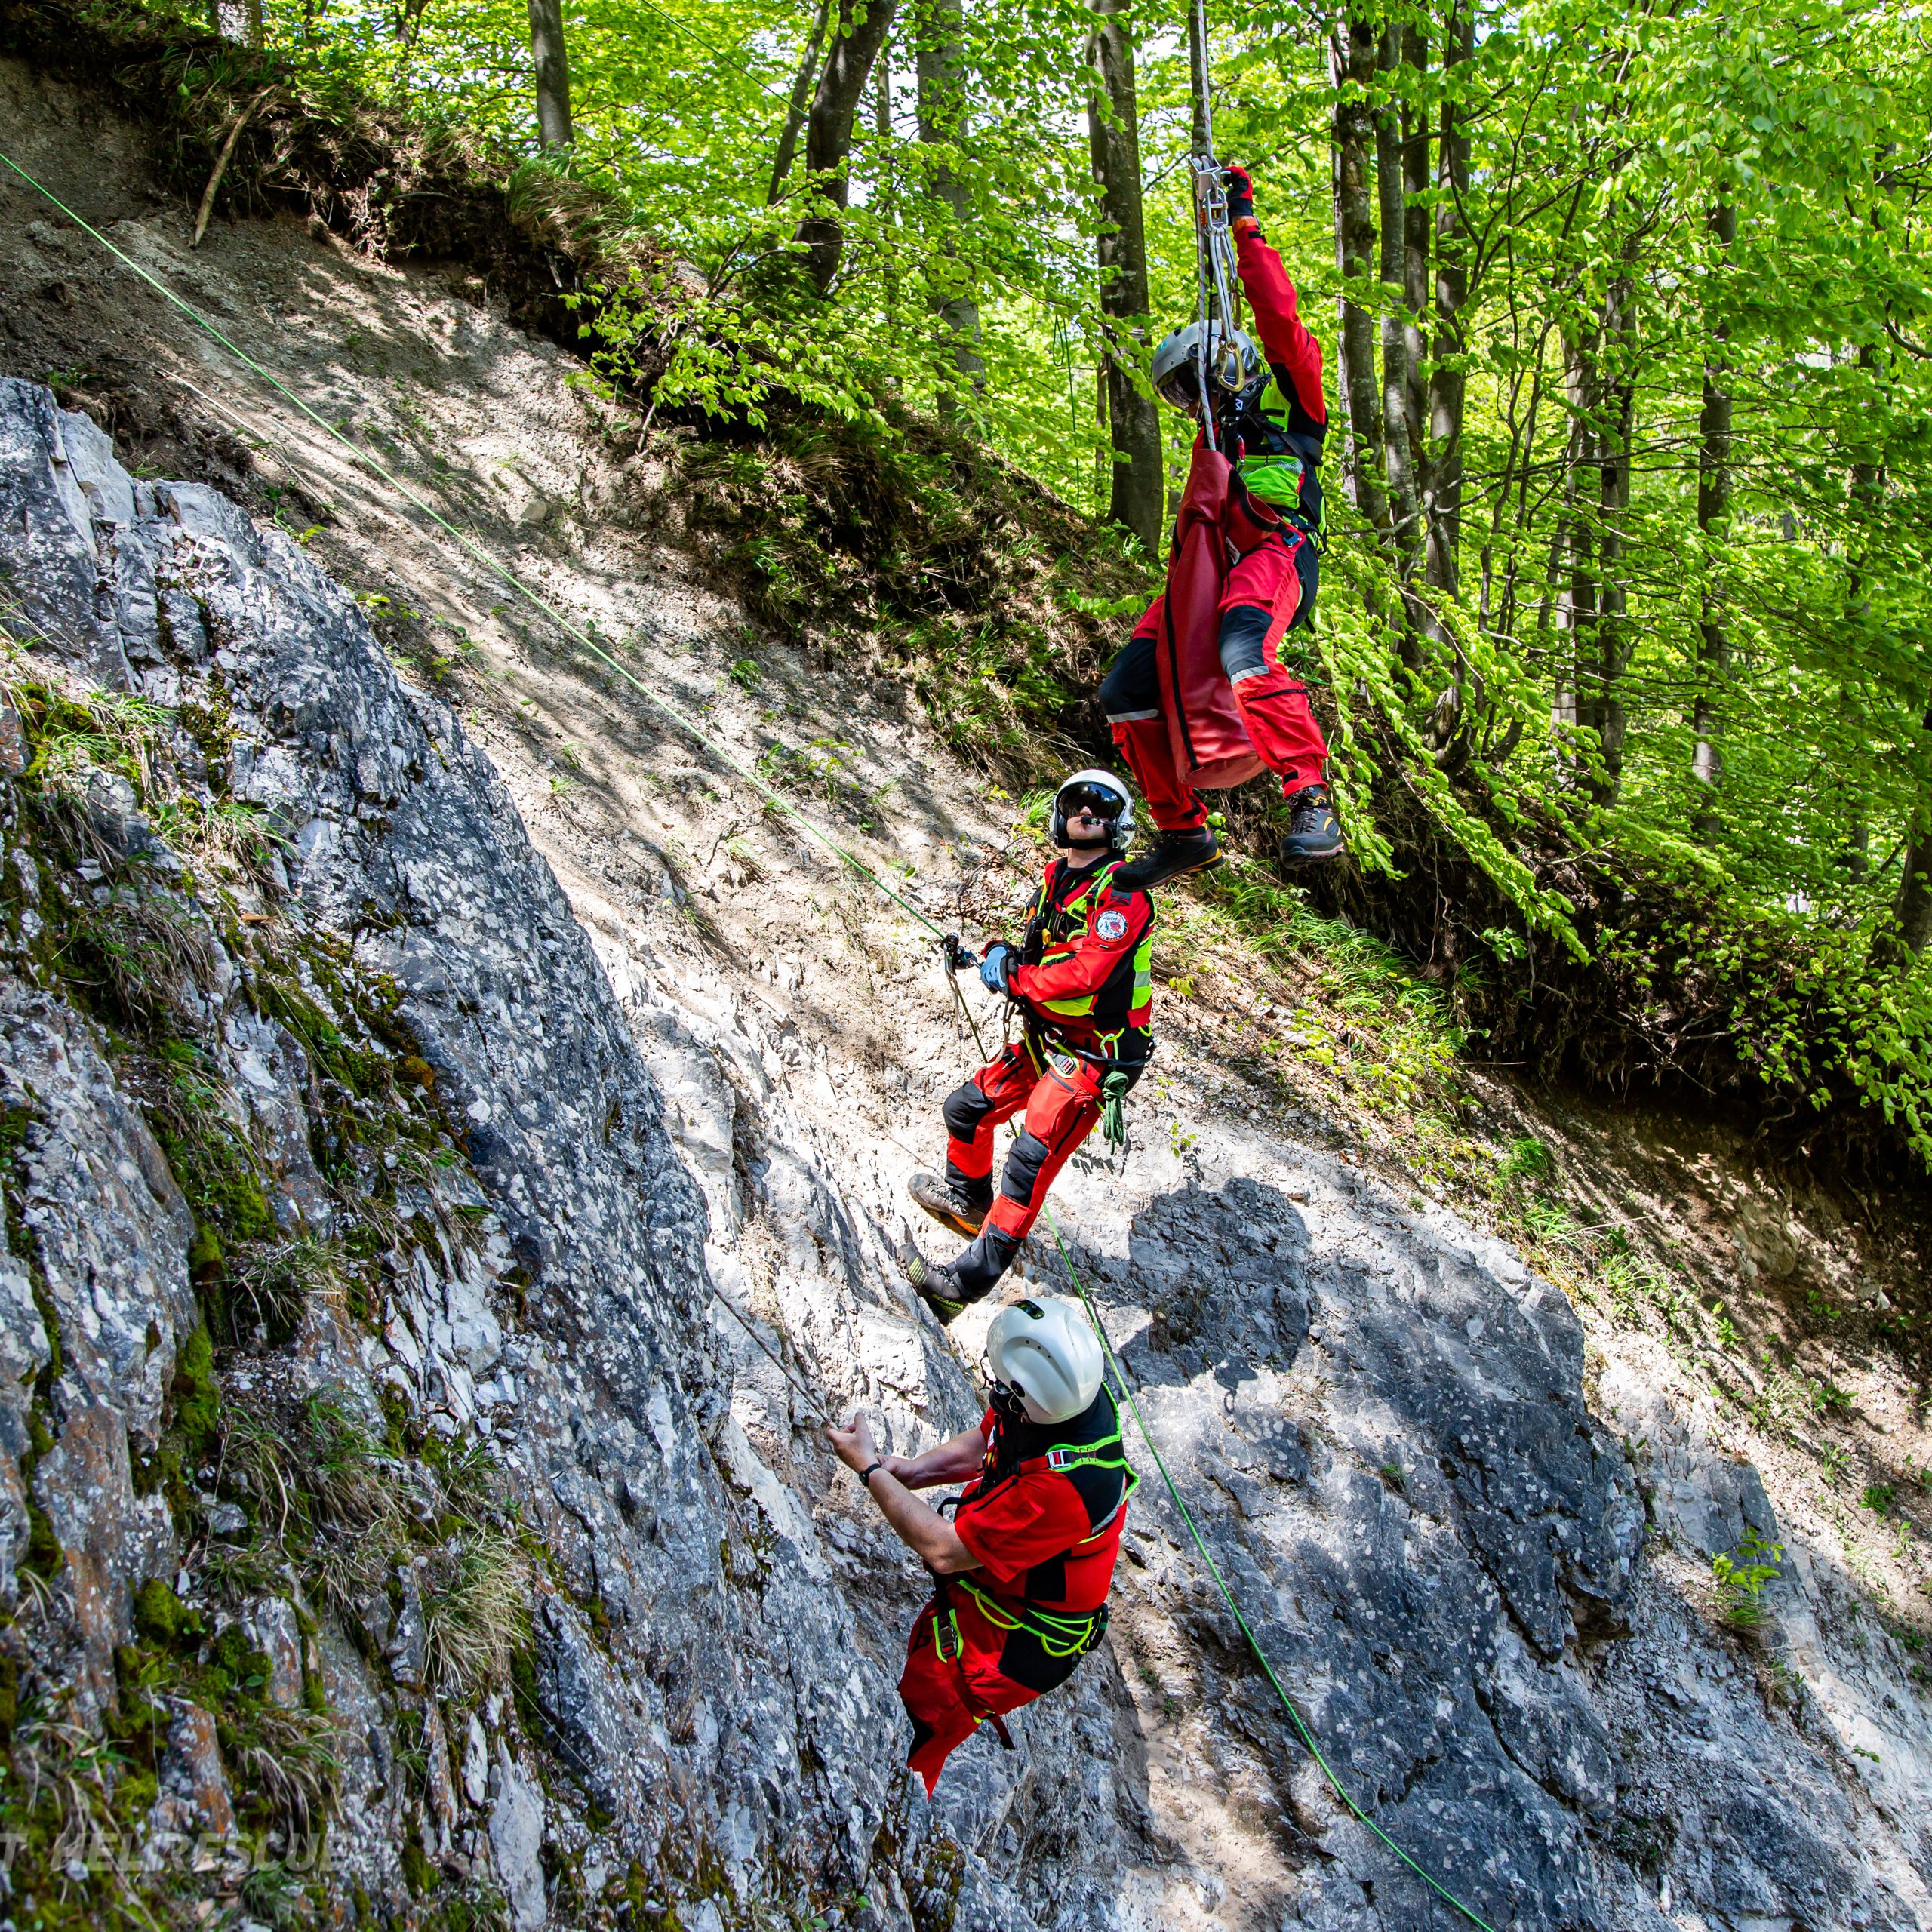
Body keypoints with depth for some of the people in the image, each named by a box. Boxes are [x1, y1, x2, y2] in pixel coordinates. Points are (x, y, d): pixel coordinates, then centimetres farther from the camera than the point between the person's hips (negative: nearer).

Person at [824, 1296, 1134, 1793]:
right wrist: (907, 1469, -12)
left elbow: (943, 1550, -32)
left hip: (1015, 1640, -8)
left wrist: (870, 1470, -23)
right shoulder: (1073, 1394, -17)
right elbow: (981, 1445, 5)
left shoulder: (1066, 1485, -42)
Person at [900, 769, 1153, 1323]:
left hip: (1093, 1056, -9)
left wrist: (1014, 978, -16)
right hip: (1045, 1041, 9)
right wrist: (1000, 956, -2)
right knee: (966, 1109, 16)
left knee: (1031, 1160, -20)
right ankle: (967, 1199, 43)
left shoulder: (1122, 891, -16)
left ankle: (969, 1282, -25)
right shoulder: (1055, 879, 11)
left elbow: (1088, 973, -27)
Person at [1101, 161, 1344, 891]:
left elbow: (1278, 314, 4)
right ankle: (1183, 831, 3)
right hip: (1211, 560, 7)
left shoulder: (1288, 390, 14)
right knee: (1126, 690, -6)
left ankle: (1311, 796, -32)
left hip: (1275, 549, -7)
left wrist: (1245, 227, 4)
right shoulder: (1218, 433, 36)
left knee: (1241, 653, -38)